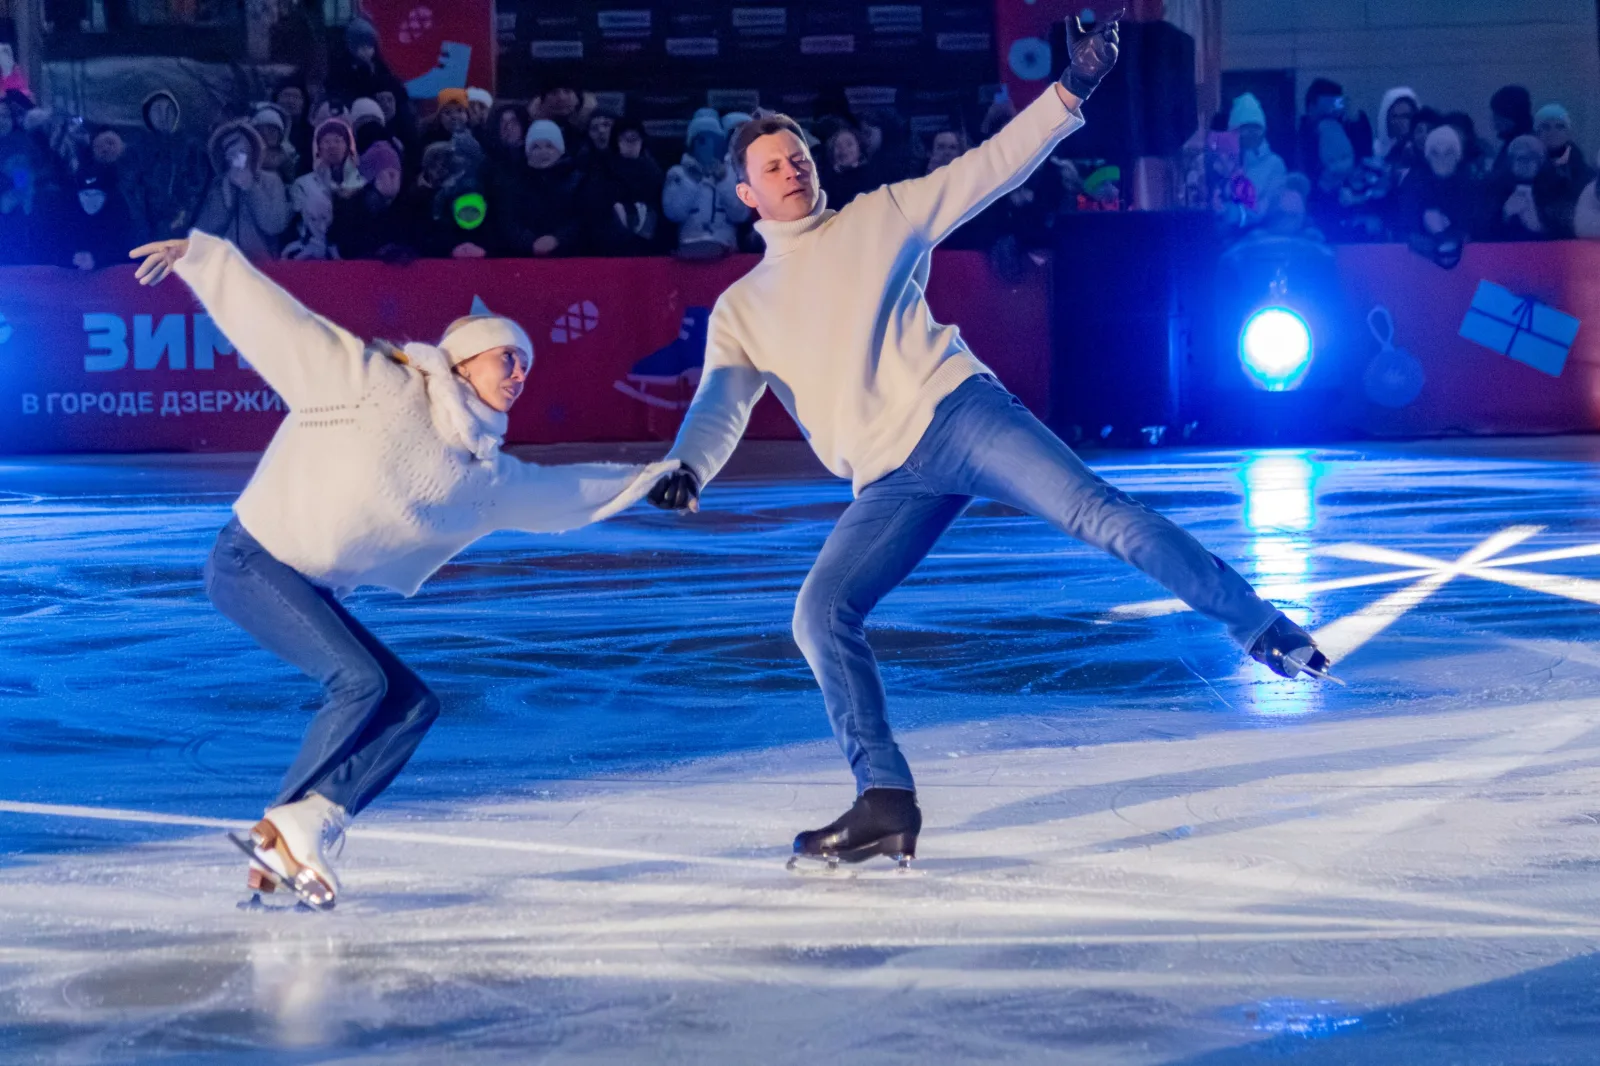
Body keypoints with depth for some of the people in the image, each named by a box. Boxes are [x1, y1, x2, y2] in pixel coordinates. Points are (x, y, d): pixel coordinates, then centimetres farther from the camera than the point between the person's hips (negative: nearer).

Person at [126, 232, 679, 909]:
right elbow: (274, 319, -9)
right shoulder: (371, 381, -9)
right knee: (362, 679, -22)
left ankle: (304, 828, -10)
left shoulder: (487, 477, 9)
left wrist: (647, 478, 25)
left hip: (313, 592, 8)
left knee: (414, 704, -3)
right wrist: (198, 254, -14)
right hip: (250, 560, -8)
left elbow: (564, 491, 25)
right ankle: (281, 825, -10)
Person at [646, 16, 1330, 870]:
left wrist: (1070, 91, -2)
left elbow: (991, 167, 8)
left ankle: (1259, 627, -17)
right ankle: (885, 803, -8)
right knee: (820, 617, -14)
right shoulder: (742, 309, 16)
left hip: (957, 410, -2)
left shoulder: (880, 218, 13)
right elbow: (721, 406, 2)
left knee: (1101, 515, -21)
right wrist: (687, 469, -19)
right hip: (888, 483, 2)